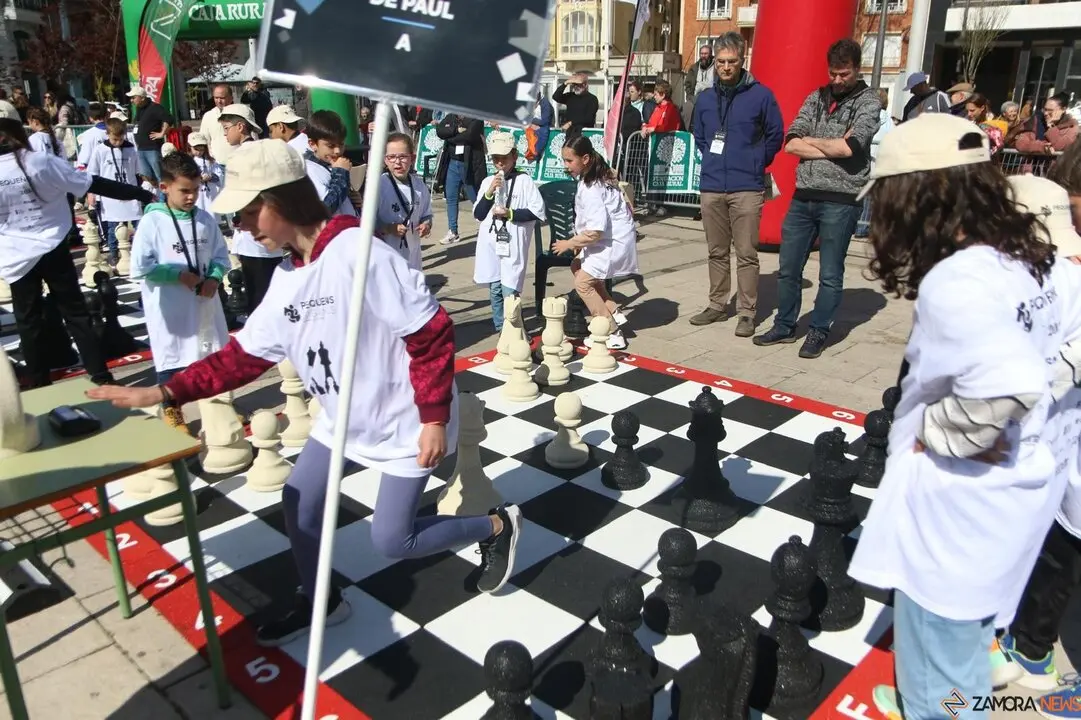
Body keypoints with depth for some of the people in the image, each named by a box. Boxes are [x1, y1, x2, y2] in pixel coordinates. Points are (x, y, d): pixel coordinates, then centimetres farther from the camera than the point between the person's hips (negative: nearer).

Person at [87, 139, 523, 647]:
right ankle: (318, 602, 38)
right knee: (300, 506, 13)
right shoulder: (288, 277, 0)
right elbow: (245, 354, 3)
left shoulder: (361, 254, -28)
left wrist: (434, 418, -22)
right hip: (342, 418, 8)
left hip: (403, 421, -8)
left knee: (391, 540, 1)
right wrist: (164, 392, -5)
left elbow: (430, 333, -26)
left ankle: (497, 527, 23)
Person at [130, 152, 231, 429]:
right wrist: (180, 275, -17)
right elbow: (139, 268, -15)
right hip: (169, 310, -4)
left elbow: (221, 256, 6)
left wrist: (214, 279, -13)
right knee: (172, 358, 8)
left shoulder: (206, 219, 1)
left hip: (205, 304, 4)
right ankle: (171, 412, 25)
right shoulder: (152, 222, -12)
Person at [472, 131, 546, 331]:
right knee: (494, 289, 11)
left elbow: (537, 212, -8)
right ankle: (501, 328, 23)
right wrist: (489, 192, -8)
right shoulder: (487, 182, 8)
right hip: (490, 243, 5)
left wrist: (510, 213, -14)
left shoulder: (524, 181, -4)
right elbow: (478, 215, 5)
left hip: (513, 244, -5)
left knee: (509, 291, -8)